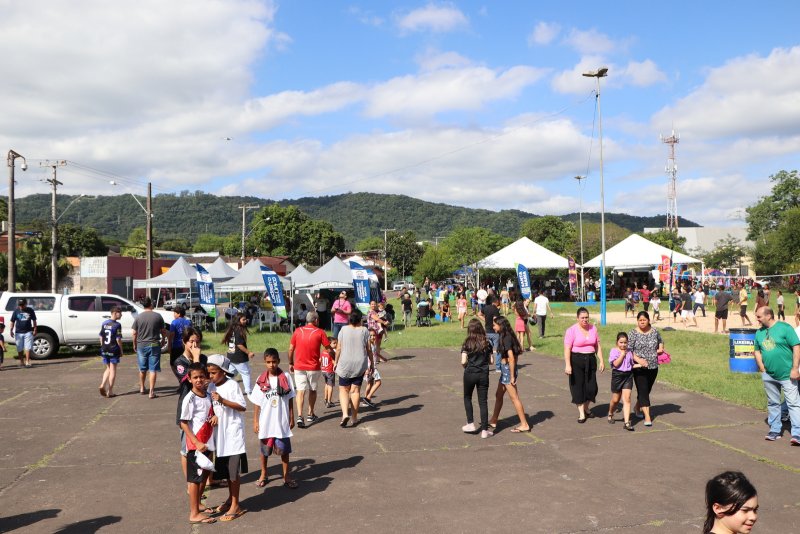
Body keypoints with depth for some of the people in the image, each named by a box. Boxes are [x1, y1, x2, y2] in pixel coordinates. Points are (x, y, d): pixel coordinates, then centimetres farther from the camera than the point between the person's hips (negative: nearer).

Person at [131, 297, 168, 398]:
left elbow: (134, 333, 0)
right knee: (153, 369, 0)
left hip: (141, 345, 2)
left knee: (142, 369, 18)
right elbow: (163, 331, 2)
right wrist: (163, 341, 19)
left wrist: (134, 344, 15)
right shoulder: (158, 316, -5)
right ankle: (152, 392, -4)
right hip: (154, 345, -2)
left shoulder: (138, 317, -3)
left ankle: (142, 388, 34)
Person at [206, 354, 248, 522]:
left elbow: (242, 407, -16)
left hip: (233, 433, -6)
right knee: (225, 468, 17)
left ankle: (235, 505, 10)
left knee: (234, 470, 0)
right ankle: (230, 499, 34)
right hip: (220, 433, 6)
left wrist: (223, 401, -25)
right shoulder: (211, 387, 4)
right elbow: (211, 407, 13)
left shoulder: (232, 385, -14)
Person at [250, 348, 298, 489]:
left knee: (284, 449, 6)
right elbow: (257, 403, 1)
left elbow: (290, 399, 0)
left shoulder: (285, 377, -6)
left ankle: (286, 476, 19)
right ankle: (263, 475, 33)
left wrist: (292, 418, 2)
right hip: (265, 422, 1)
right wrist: (255, 421, 0)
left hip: (282, 421, -1)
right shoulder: (261, 379, -4)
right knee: (265, 449, 14)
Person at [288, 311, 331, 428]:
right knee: (312, 390, 17)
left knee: (300, 391, 1)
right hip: (314, 367, -1)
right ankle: (310, 415, 27)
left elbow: (291, 349, 4)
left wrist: (291, 363, 15)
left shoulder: (298, 331, 2)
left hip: (299, 366, 1)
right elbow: (328, 348, -3)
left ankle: (299, 416, -15)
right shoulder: (320, 332, -5)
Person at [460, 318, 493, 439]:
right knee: (483, 402, 5)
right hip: (483, 375, 2)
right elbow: (491, 361, 2)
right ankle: (484, 430, 5)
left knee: (467, 398, 22)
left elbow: (463, 361, -14)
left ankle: (471, 424, 22)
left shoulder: (467, 343, -8)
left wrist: (465, 366, 8)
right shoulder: (487, 343, 0)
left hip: (470, 374, -2)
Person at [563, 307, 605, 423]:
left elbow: (598, 346, 11)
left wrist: (601, 361, 4)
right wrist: (567, 365, -21)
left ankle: (586, 408, 30)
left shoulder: (593, 328, 5)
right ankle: (581, 413, 12)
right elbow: (567, 349, -14)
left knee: (591, 386, 5)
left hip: (591, 360, 4)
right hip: (576, 361, -4)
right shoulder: (572, 330, -9)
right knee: (578, 386, 1)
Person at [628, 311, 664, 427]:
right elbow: (628, 350, -10)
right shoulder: (633, 333, -7)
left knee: (647, 390, 16)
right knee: (643, 390, -9)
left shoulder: (654, 331, 6)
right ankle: (647, 416, -10)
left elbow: (660, 341, 25)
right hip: (639, 368, -5)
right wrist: (638, 359, -23)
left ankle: (637, 407, 39)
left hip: (653, 367, 5)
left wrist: (660, 348, 4)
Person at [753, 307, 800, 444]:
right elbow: (757, 351, 18)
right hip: (768, 375, 6)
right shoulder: (759, 332, 8)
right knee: (773, 404, 14)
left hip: (786, 375, -6)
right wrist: (762, 368, 6)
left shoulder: (785, 328, -9)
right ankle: (775, 430, 23)